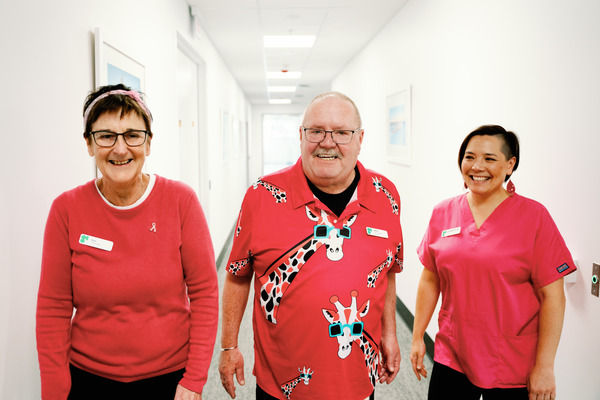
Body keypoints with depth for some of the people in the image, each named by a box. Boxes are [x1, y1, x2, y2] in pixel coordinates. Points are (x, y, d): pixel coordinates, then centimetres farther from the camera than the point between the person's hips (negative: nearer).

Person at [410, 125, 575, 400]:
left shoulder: (533, 216, -9)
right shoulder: (443, 213, 1)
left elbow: (552, 297, -10)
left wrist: (544, 367, -11)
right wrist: (417, 338, 8)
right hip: (451, 357, 3)